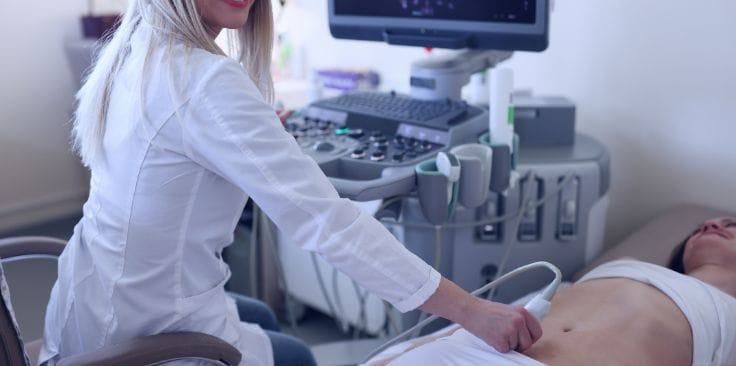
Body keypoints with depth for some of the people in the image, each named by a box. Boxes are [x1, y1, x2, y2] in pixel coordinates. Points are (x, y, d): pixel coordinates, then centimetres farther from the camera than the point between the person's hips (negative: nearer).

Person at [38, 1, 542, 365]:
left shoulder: (135, 52, -1)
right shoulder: (203, 80, -29)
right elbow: (324, 219, -33)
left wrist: (256, 127, 18)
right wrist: (474, 312, -29)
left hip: (99, 300, 8)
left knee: (262, 322, 31)